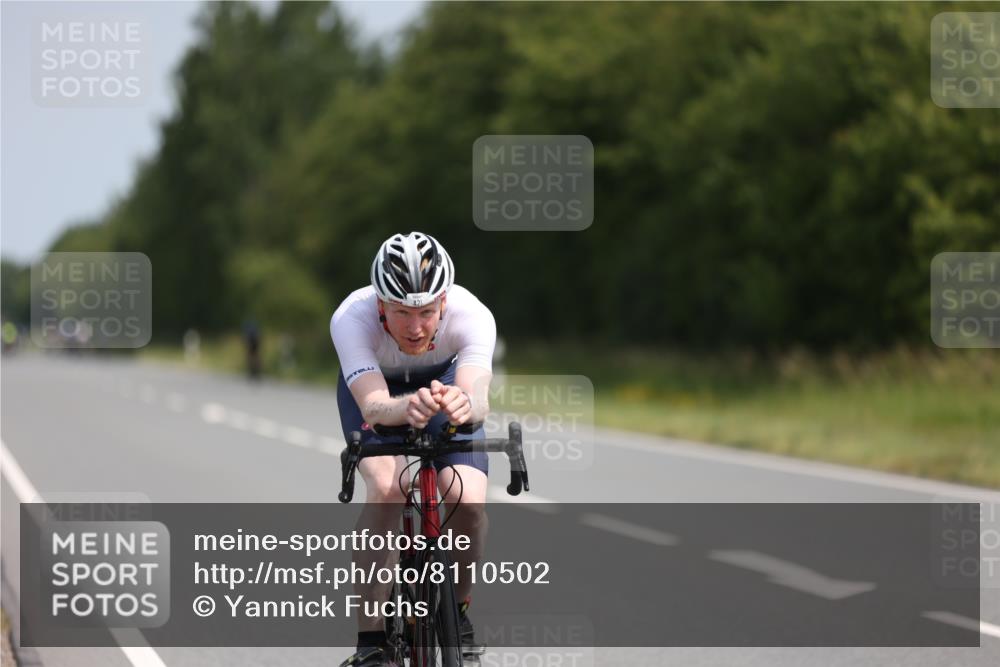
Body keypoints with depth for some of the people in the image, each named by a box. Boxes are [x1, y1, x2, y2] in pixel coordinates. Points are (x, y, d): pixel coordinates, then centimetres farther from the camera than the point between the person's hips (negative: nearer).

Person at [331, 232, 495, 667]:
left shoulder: (472, 316, -36)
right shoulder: (352, 319, -38)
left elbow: (479, 397, -49)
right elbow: (374, 405, -48)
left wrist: (465, 403, -74)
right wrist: (407, 408, -71)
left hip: (444, 379, 1)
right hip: (372, 385, -1)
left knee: (468, 499, -23)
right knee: (386, 488, -29)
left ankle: (457, 609, 6)